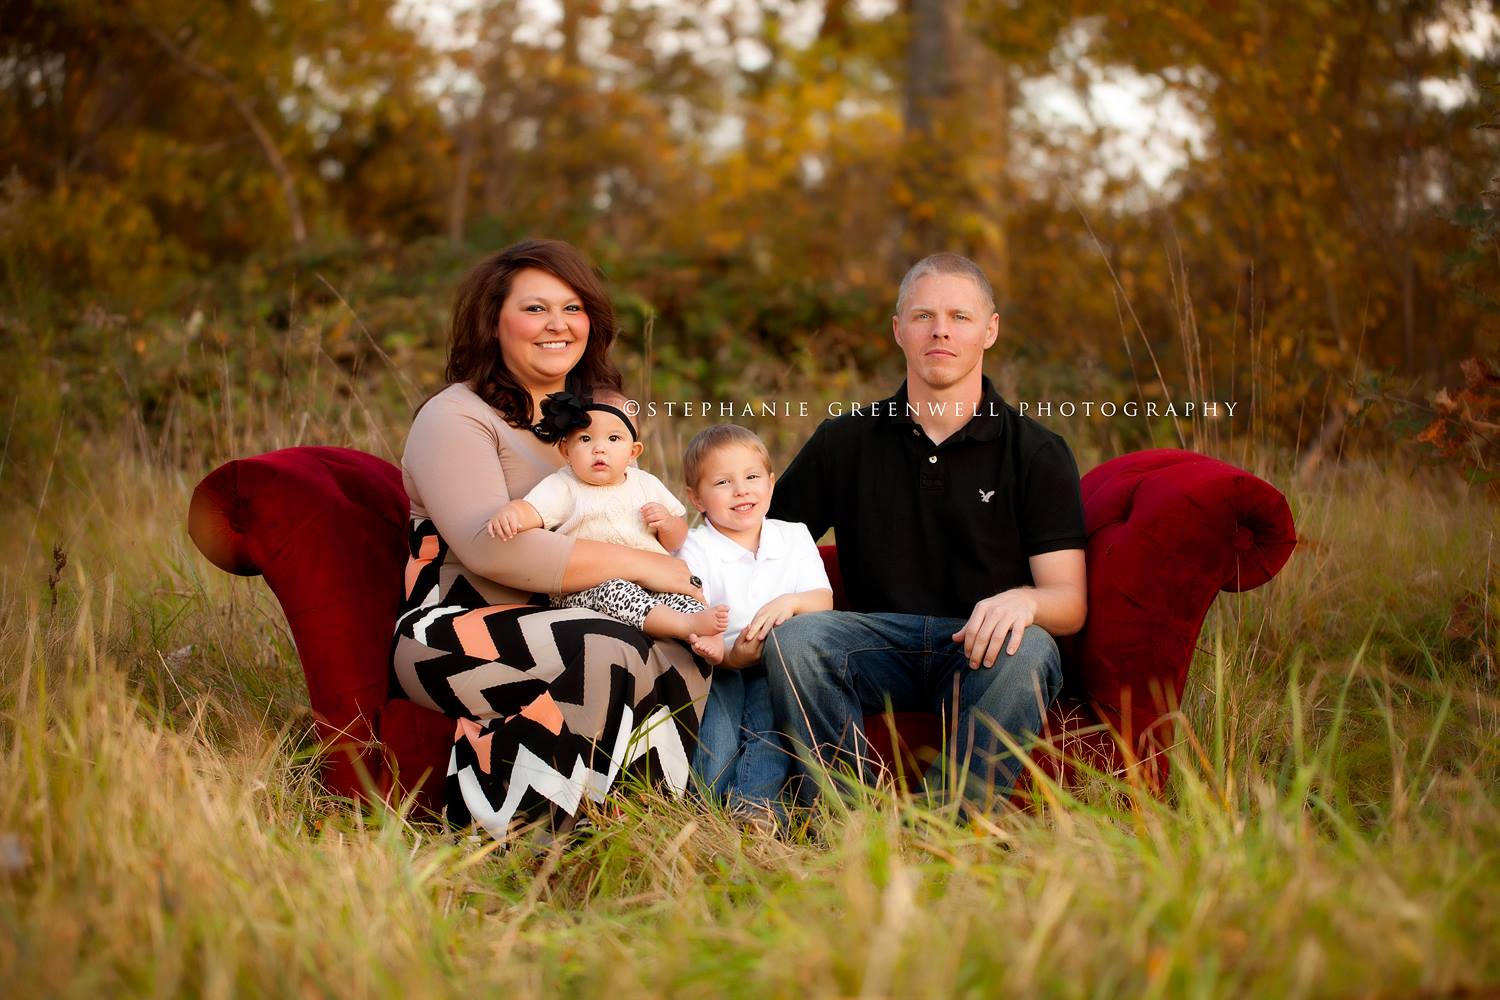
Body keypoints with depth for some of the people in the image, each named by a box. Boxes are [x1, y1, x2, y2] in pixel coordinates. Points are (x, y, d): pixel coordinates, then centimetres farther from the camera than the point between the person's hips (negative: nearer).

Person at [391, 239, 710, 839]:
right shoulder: (454, 419, -4)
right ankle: (501, 833, -23)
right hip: (452, 635, -6)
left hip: (550, 628, 6)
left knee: (682, 653, -24)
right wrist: (638, 565, -18)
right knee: (613, 654, -33)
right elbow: (492, 548, -20)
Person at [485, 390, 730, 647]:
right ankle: (688, 625, -44)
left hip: (648, 583, 5)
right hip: (581, 591, -4)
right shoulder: (564, 488, 3)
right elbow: (530, 510, -14)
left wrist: (666, 522, -1)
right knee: (612, 592, -34)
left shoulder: (646, 484, 15)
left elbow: (676, 541, 22)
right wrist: (508, 513, -38)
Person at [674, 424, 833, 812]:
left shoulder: (794, 536, 9)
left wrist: (790, 602, -23)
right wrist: (730, 655, -34)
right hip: (718, 664, -1)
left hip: (777, 664, 2)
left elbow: (824, 600, 1)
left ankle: (754, 801, -38)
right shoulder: (695, 549, -2)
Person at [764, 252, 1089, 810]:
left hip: (983, 645, -1)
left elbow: (1070, 604, -2)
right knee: (794, 637, -29)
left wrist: (1023, 600, -27)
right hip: (880, 638, 2)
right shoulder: (845, 442, 12)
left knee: (1026, 649, -35)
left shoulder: (1038, 453, 6)